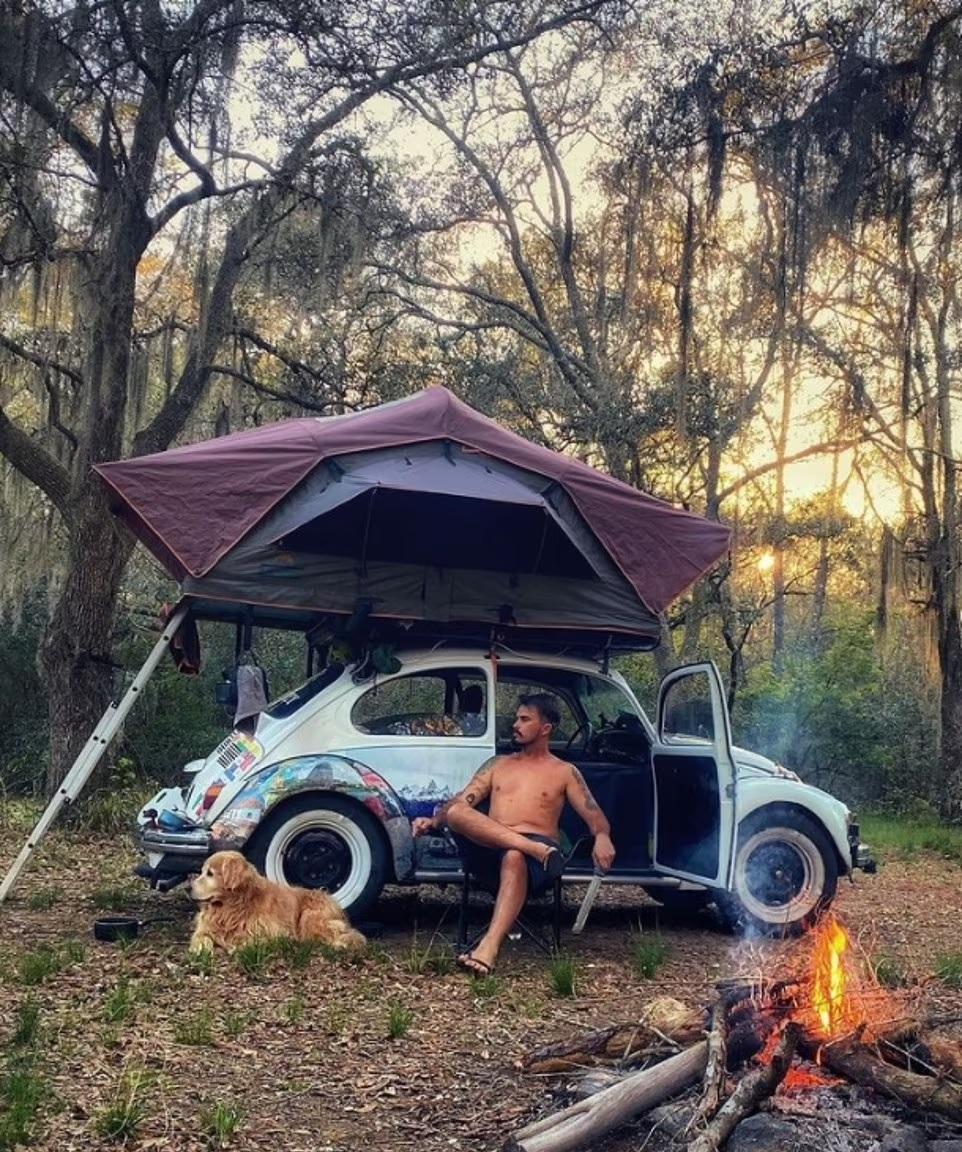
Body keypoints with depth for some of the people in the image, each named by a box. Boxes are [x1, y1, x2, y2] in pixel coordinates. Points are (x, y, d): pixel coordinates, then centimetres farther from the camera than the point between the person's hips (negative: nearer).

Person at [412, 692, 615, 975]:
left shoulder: (564, 772, 17)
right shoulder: (498, 764, 26)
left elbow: (593, 814, 5)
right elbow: (460, 802, 16)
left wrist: (602, 837, -20)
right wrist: (434, 820, -5)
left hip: (539, 848, -3)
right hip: (489, 848, 3)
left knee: (514, 858, -41)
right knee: (455, 813, -27)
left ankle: (489, 946, -56)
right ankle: (534, 849, -37)